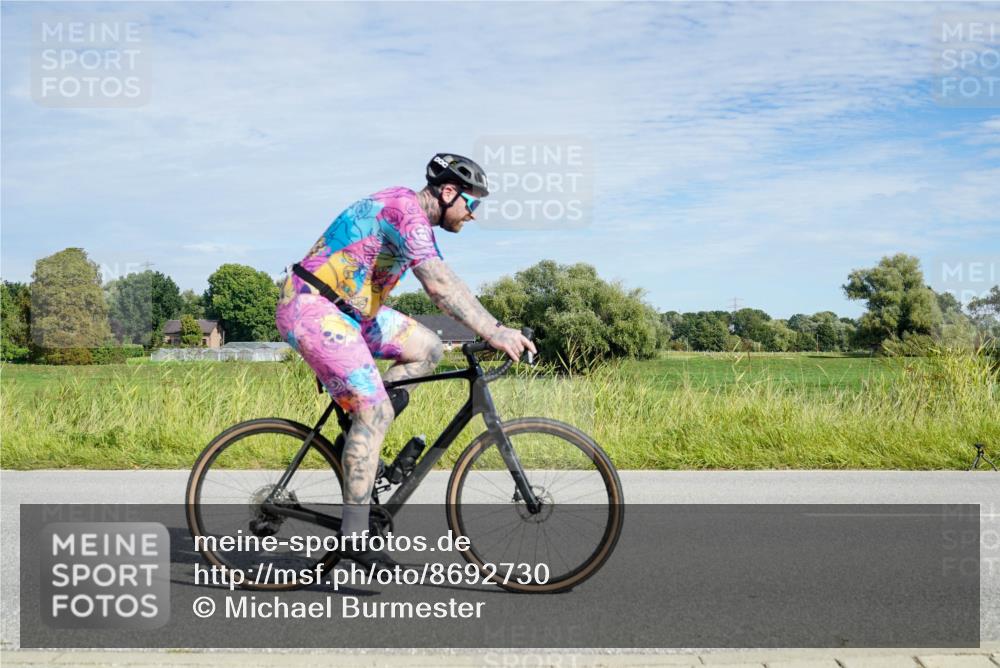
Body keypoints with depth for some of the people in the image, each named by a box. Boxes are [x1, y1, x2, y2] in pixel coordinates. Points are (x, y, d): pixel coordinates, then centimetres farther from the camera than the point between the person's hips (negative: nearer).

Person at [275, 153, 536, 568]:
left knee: (427, 349, 7)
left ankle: (360, 432, 7)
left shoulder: (418, 221, 14)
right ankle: (353, 536, -11)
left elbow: (442, 287, 13)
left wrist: (495, 330, 2)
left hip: (345, 308, 10)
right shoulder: (405, 209, -18)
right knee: (376, 412, -16)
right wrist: (494, 333, -33)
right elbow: (440, 284, -30)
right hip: (312, 308, -10)